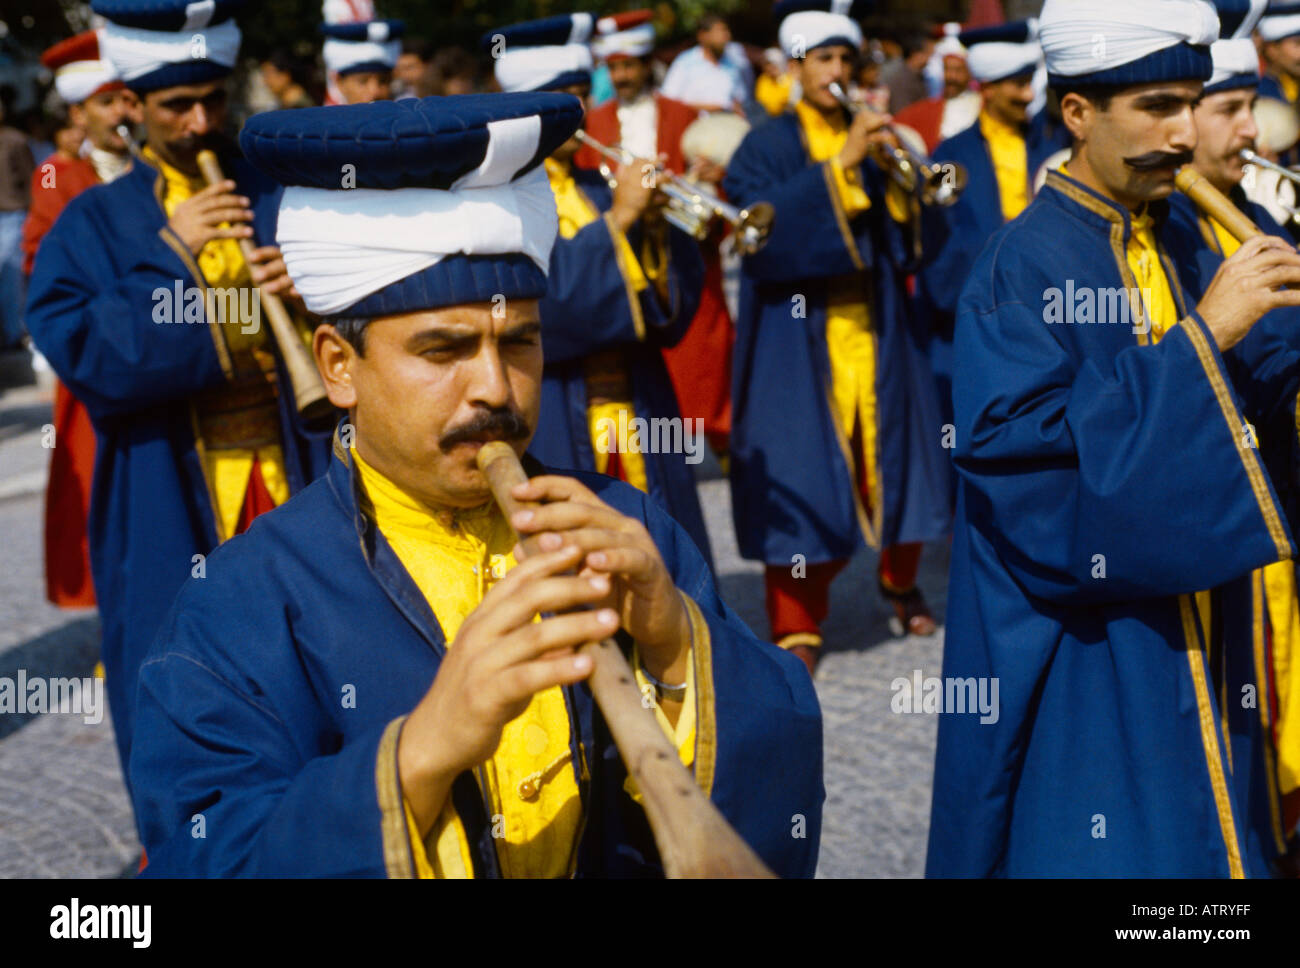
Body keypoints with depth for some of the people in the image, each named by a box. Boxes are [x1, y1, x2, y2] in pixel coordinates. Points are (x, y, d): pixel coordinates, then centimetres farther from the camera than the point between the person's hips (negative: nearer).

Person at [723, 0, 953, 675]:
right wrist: (839, 163, -22)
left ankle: (900, 583, 34)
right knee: (802, 479, -8)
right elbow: (764, 229, -18)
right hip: (797, 337, -4)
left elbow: (907, 238, 6)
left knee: (895, 460, 8)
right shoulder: (768, 147, 1)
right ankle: (798, 627, 1)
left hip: (874, 333, 4)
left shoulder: (874, 141, 14)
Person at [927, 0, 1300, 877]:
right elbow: (1023, 449, -25)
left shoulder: (1180, 248, 8)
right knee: (1090, 848, -1)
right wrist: (1199, 334, -24)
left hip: (1188, 645, 7)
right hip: (1080, 652, -7)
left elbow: (1217, 420, 12)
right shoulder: (1024, 266, -14)